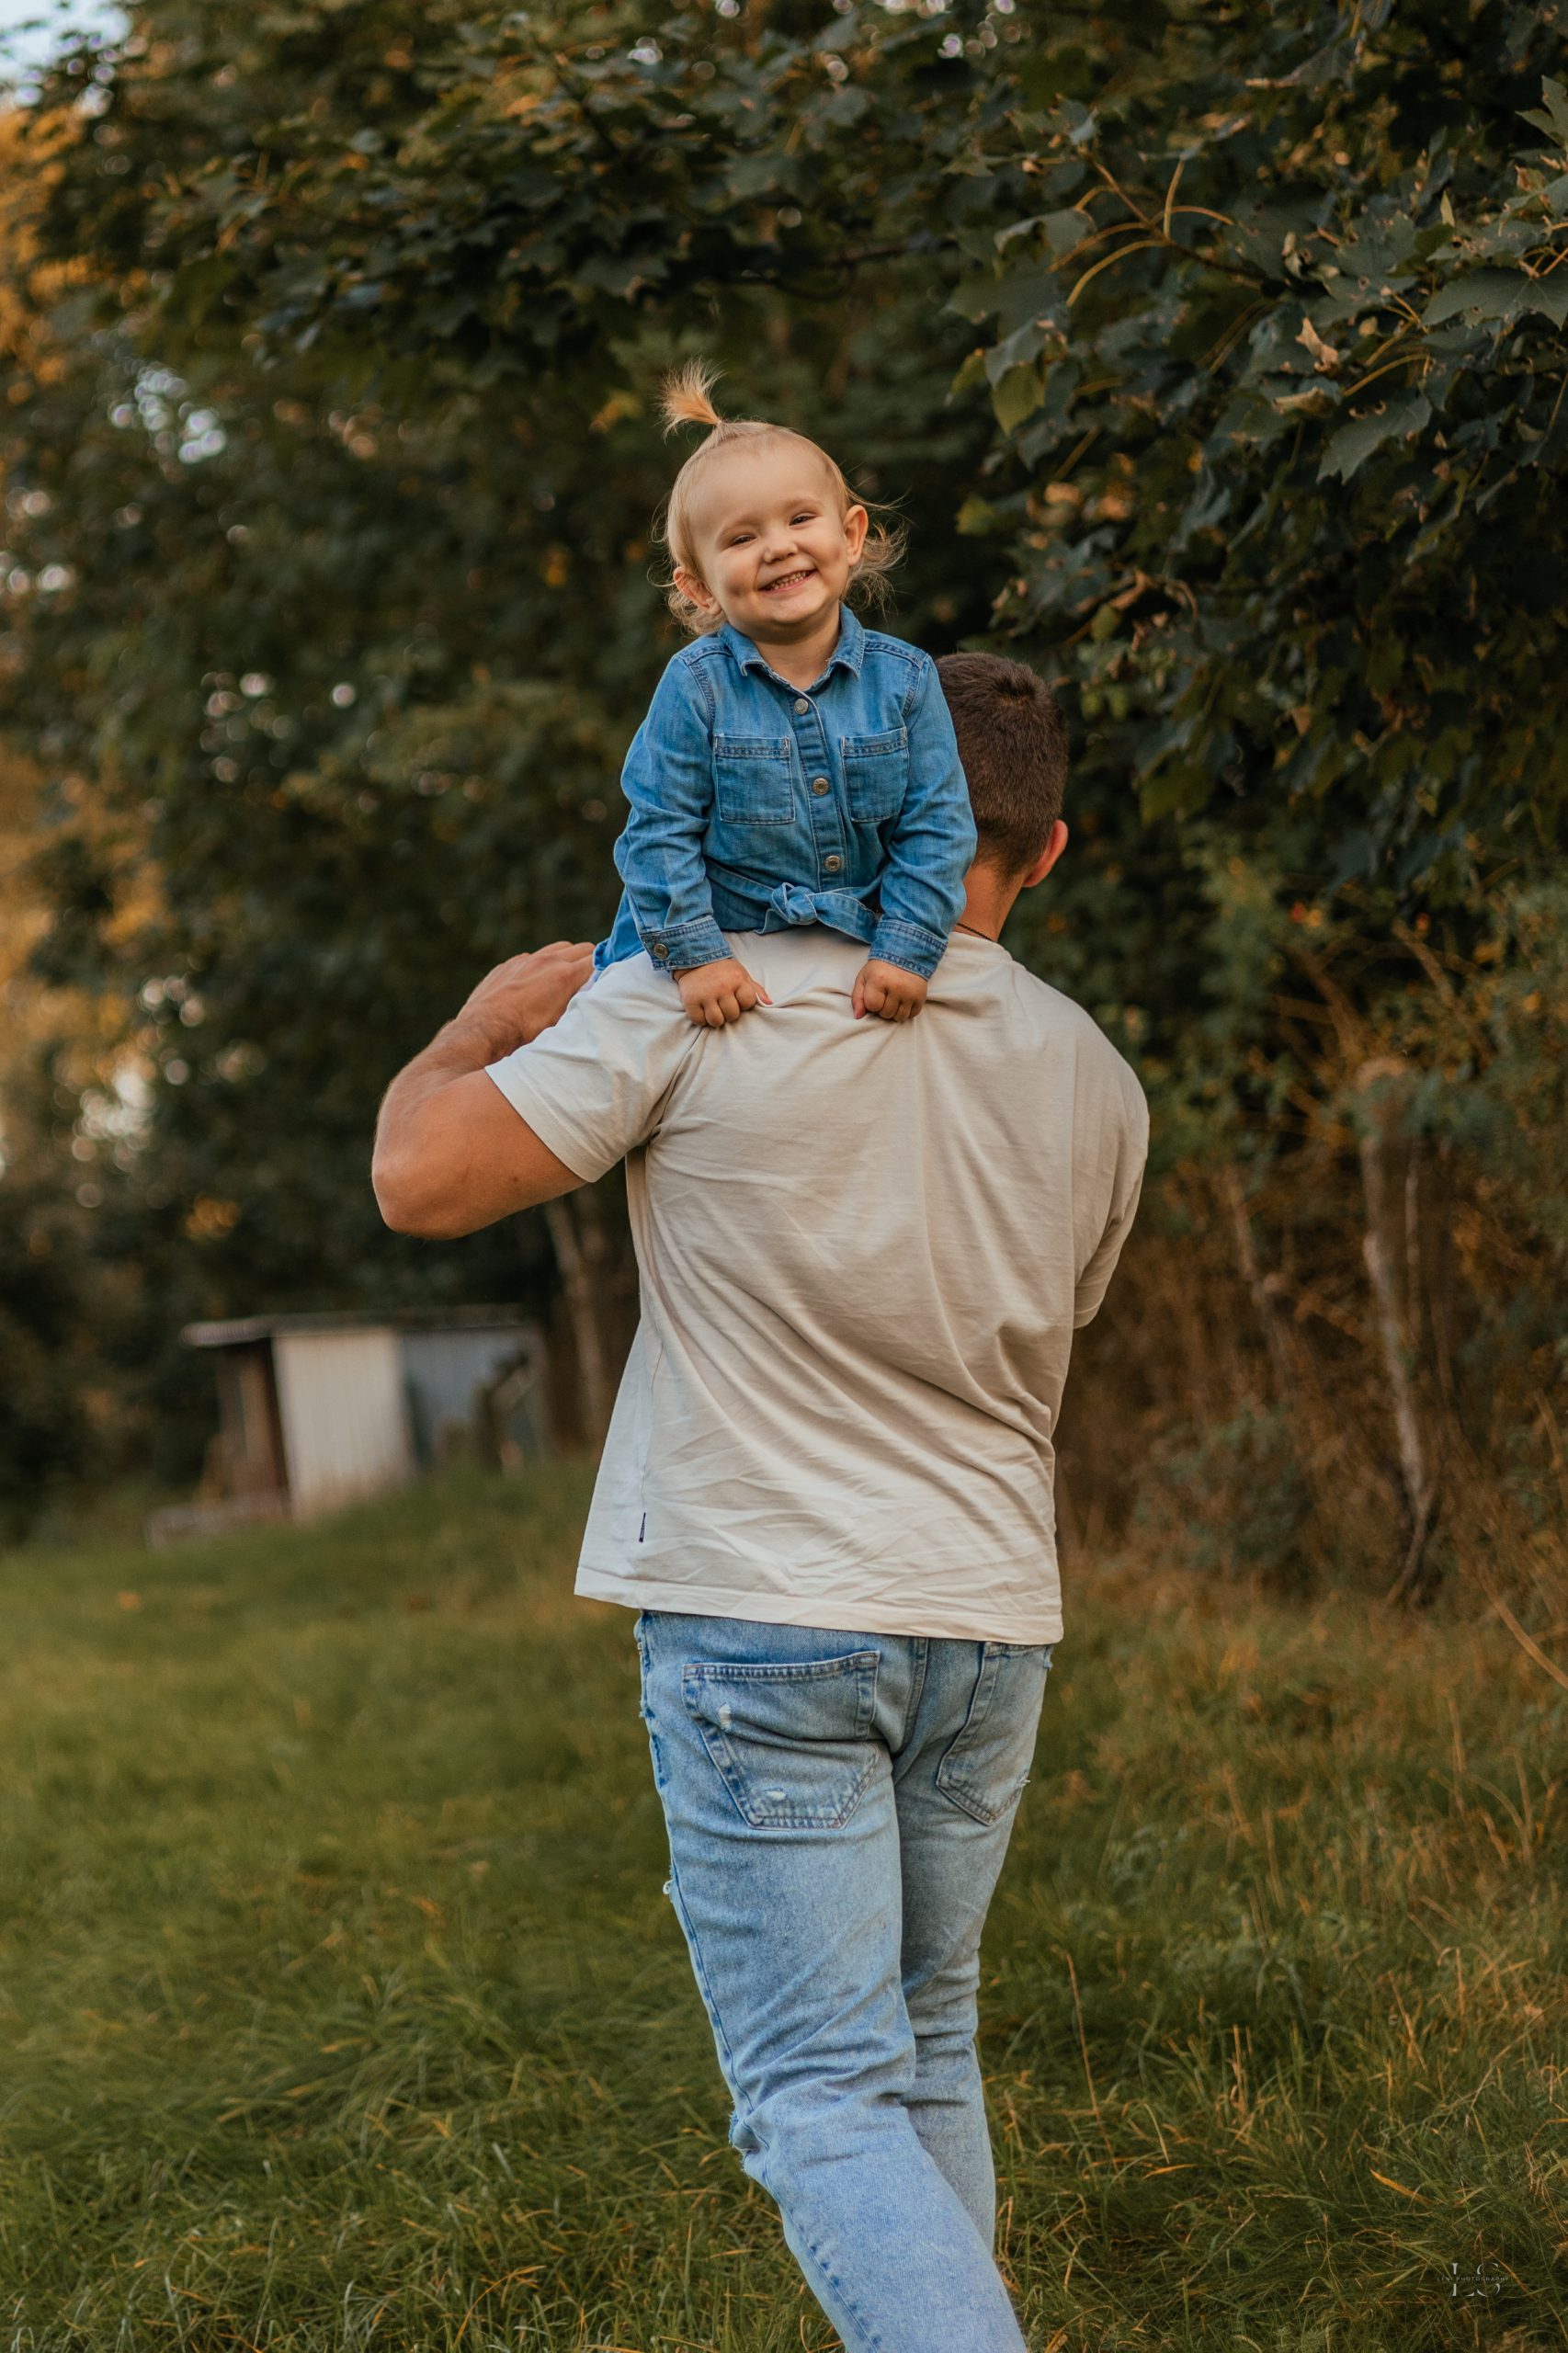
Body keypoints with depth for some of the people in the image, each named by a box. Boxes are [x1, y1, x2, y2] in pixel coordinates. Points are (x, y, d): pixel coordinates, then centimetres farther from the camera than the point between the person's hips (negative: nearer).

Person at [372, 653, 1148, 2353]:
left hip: (758, 1610, -5)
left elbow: (422, 1179, -11)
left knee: (821, 2098, -4)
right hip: (985, 1621, 5)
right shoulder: (1093, 1086, 3)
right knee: (924, 2057, 20)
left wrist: (482, 1028, 9)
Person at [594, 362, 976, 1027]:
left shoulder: (905, 679, -7)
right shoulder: (695, 686, -13)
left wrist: (904, 953, -14)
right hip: (729, 952, -2)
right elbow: (659, 833, -12)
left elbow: (935, 830, -6)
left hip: (857, 958, 2)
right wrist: (695, 956, -18)